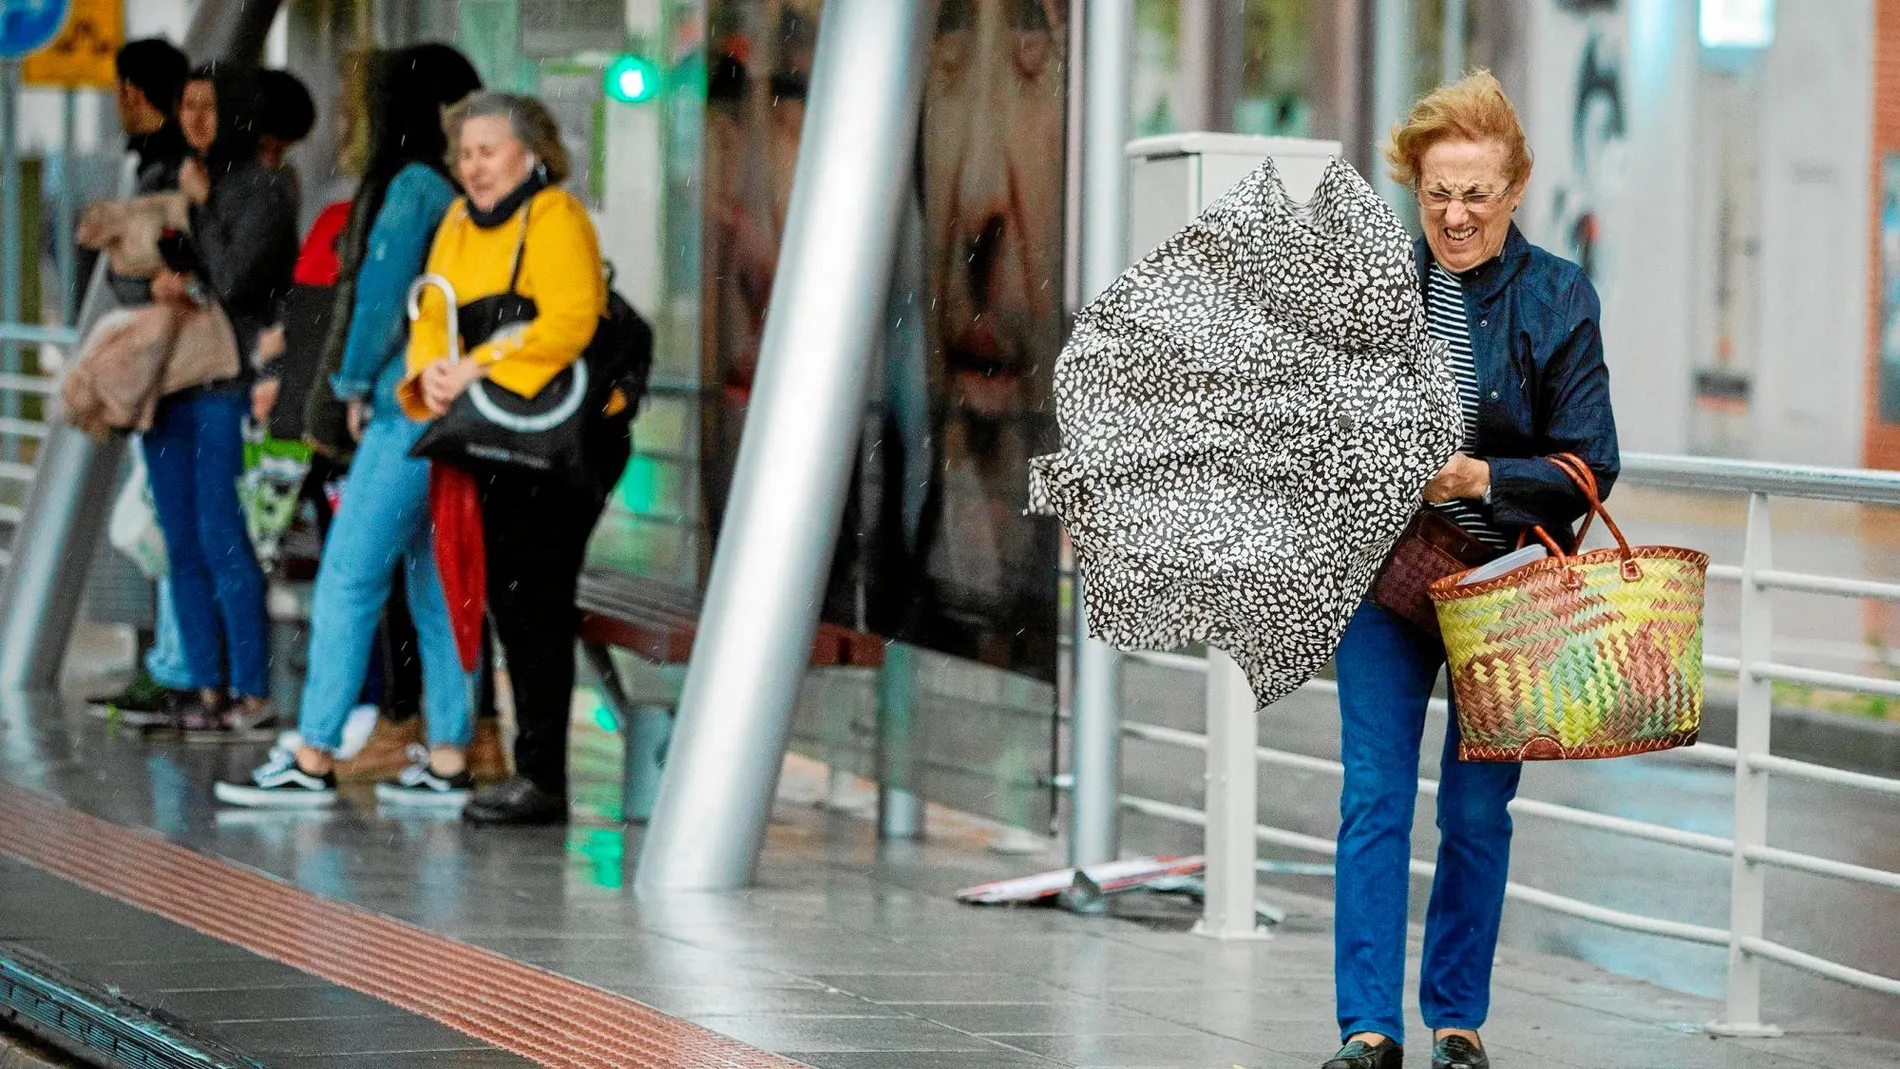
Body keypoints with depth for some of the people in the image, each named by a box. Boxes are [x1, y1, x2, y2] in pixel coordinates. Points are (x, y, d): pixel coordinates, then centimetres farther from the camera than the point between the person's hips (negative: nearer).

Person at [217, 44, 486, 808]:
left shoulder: (412, 188, -10)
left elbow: (382, 294, -11)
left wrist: (357, 386, 4)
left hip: (409, 410, -8)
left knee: (350, 575, -5)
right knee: (439, 584, 10)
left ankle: (313, 759, -6)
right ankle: (448, 759, 10)